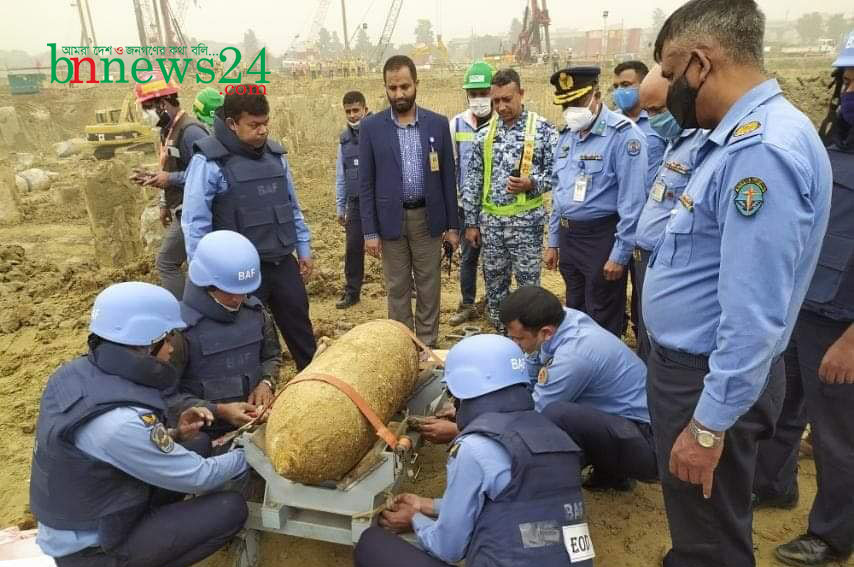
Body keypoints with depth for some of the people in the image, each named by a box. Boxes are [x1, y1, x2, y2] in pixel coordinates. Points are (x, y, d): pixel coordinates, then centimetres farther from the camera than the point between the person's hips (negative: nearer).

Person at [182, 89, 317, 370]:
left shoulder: (276, 154, 8)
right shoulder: (209, 160, -12)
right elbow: (195, 222, -13)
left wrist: (304, 249, 14)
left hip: (283, 263, 6)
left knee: (300, 330, 17)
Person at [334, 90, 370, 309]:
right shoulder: (345, 138, 8)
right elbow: (341, 176, 12)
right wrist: (340, 207, 13)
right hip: (356, 203, 4)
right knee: (353, 249, 7)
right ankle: (351, 291, 20)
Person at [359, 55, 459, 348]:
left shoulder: (438, 123, 1)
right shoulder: (371, 127, -2)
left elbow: (447, 177, 4)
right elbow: (366, 183, -2)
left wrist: (453, 225, 2)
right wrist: (370, 231, -6)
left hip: (428, 218, 1)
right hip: (391, 220, -1)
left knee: (429, 287, 9)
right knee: (397, 289, 10)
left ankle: (428, 346, 24)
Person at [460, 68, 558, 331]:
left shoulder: (542, 129, -4)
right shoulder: (485, 133, 6)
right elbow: (473, 180, 8)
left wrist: (532, 184, -21)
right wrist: (471, 222, 6)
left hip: (526, 220, -4)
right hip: (490, 221, 4)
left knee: (528, 286, 3)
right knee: (494, 285, 13)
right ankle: (500, 335, 28)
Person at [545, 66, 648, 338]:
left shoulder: (623, 135, -15)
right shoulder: (566, 136, 9)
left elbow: (632, 202, -17)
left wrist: (620, 254, -17)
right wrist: (553, 242, 15)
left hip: (602, 238, -7)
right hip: (568, 236, 7)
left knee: (602, 322, 4)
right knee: (574, 312, 20)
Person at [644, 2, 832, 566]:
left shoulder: (762, 150, -26)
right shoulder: (741, 137, 7)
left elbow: (753, 316, -28)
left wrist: (708, 425, -22)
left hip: (710, 381, -9)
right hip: (689, 363, 9)